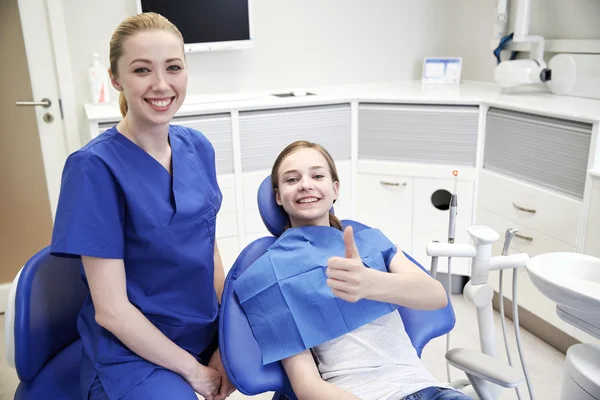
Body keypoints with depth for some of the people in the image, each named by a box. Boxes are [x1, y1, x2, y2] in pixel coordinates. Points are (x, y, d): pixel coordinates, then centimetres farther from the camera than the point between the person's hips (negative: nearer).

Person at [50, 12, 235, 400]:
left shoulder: (198, 146, -2)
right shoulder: (95, 166, -19)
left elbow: (209, 247, 5)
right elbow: (111, 309, -17)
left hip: (208, 336, 6)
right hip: (134, 352, -5)